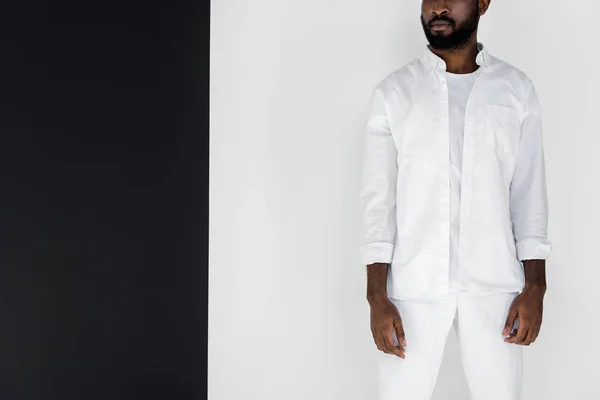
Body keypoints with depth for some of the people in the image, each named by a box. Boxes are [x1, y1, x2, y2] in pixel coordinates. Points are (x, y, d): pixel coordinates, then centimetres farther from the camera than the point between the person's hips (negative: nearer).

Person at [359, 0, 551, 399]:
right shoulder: (393, 92, 1)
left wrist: (534, 286, -3)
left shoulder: (517, 89, 4)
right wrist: (377, 295, -8)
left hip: (494, 284, 1)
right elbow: (379, 199, -1)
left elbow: (530, 194, 5)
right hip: (413, 285, -1)